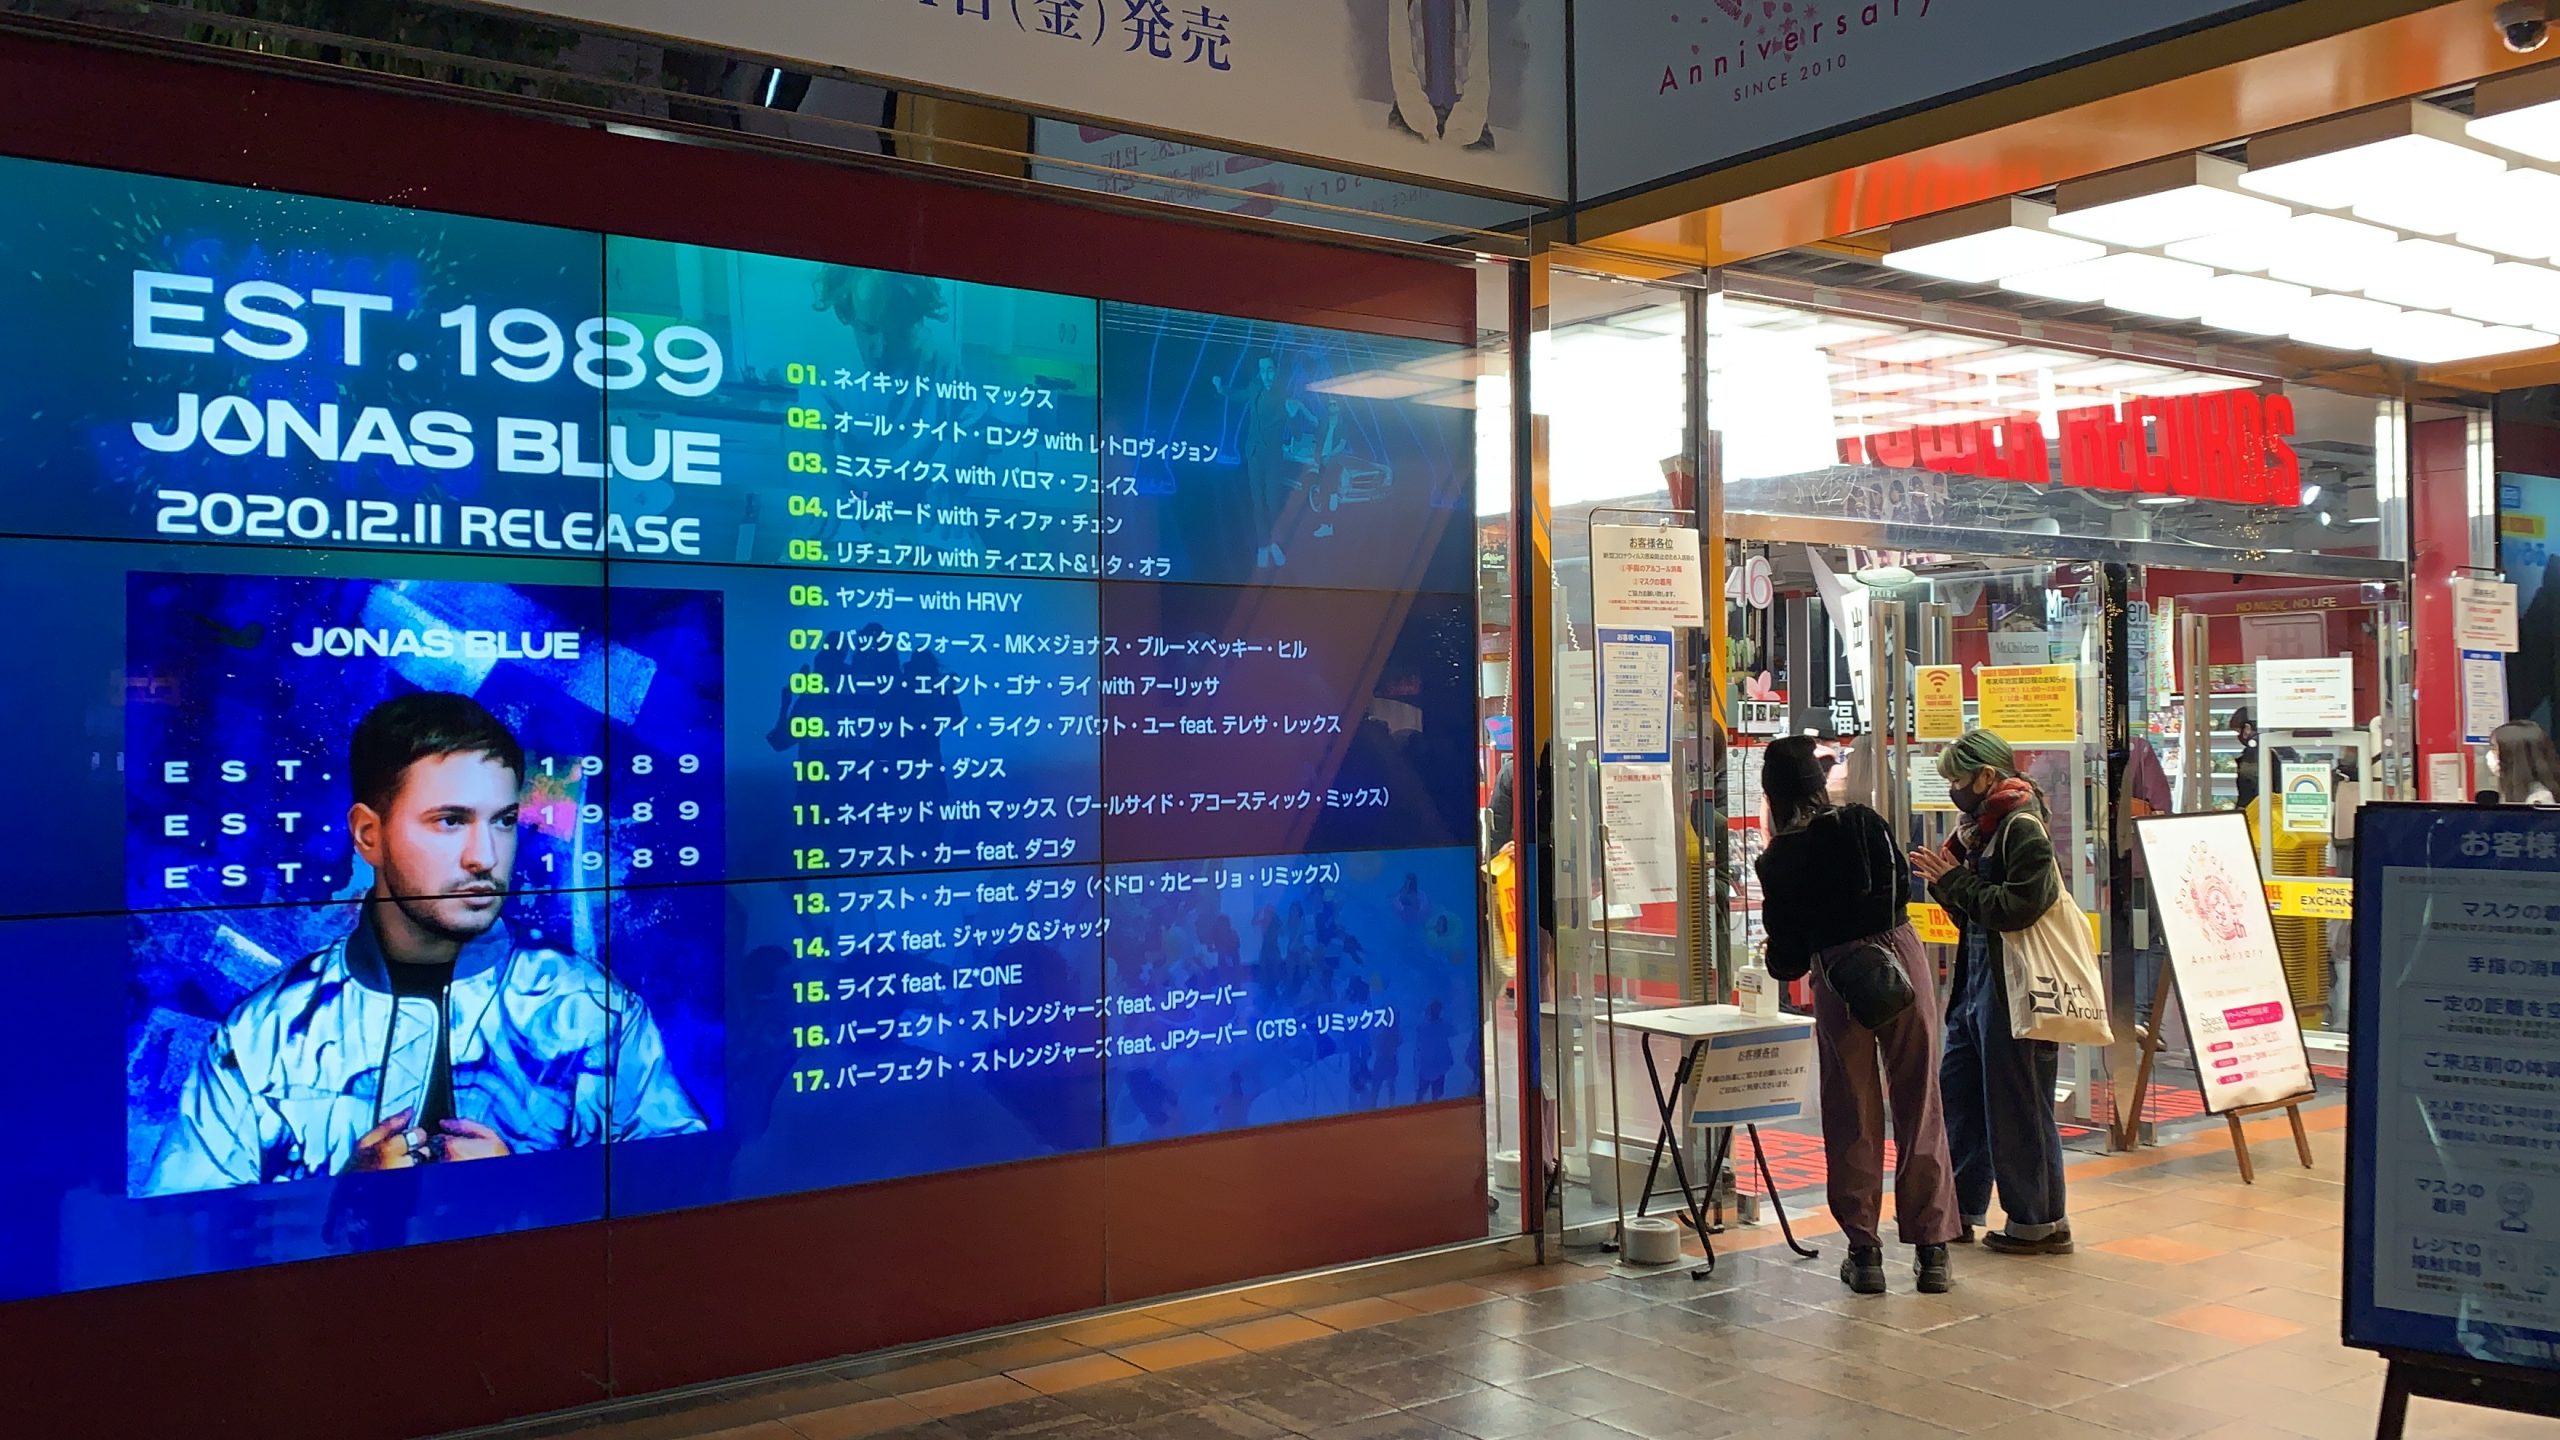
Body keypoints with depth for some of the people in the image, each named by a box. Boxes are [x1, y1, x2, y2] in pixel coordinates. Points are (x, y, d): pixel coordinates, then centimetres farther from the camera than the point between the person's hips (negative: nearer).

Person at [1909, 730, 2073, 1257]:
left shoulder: (2022, 826, -13)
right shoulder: (1980, 826, 15)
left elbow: (2015, 907, -23)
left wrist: (1956, 881, -14)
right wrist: (1945, 880, 0)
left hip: (2013, 987, -10)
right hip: (1978, 978, 10)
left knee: (2017, 1105, -1)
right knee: (1958, 1092, 14)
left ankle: (2040, 1222, 11)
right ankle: (1962, 1208, 24)